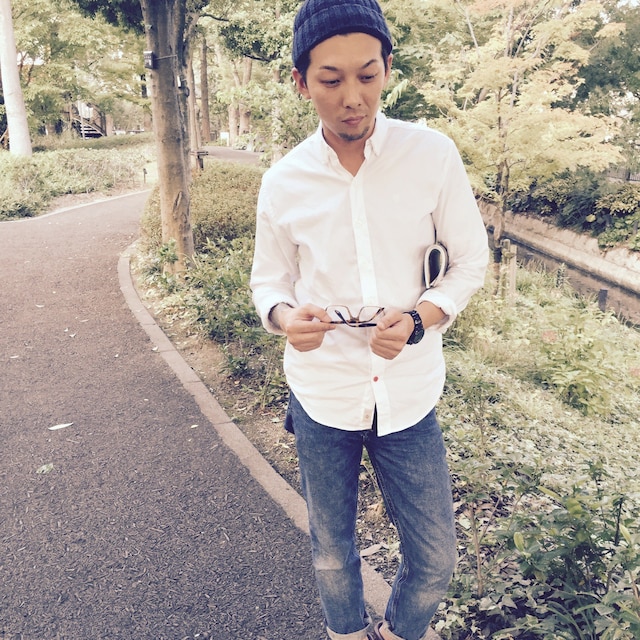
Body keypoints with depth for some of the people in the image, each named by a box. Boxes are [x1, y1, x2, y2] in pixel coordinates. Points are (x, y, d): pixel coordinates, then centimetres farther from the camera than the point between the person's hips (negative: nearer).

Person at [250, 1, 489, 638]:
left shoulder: (432, 155, -9)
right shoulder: (283, 181, -6)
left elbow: (471, 260, -1)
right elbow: (267, 281, 5)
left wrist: (418, 318, -19)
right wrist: (286, 316, -18)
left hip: (409, 394, 0)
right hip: (321, 397, 1)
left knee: (434, 562, 11)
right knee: (331, 554, 19)